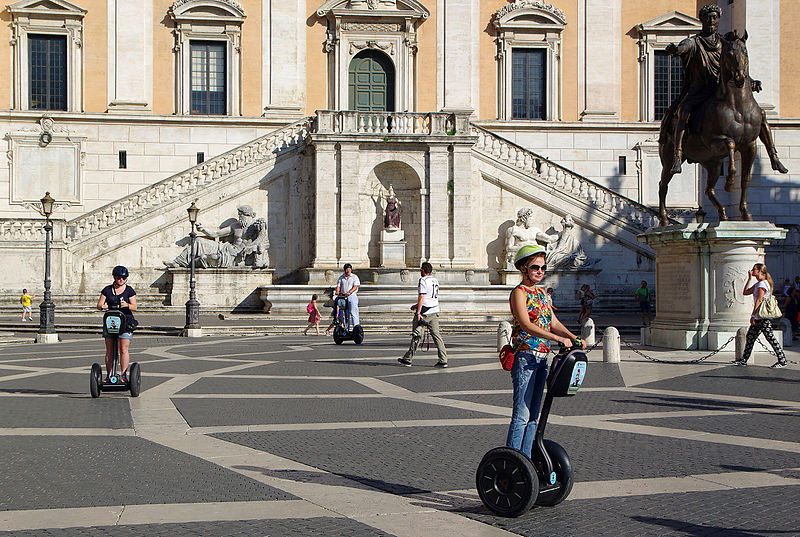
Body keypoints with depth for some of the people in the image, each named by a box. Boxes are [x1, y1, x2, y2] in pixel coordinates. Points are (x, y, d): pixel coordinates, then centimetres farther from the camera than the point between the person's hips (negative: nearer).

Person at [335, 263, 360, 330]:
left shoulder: (355, 277, 4)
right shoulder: (341, 277, 15)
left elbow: (355, 287, -8)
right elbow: (338, 286, 7)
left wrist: (349, 292, -23)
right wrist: (337, 291, -15)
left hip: (352, 296, -4)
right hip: (343, 297, 4)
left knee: (353, 312, -11)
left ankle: (356, 326, -12)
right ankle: (347, 328, 10)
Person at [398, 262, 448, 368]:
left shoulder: (423, 281, -10)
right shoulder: (435, 281, 16)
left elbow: (421, 297, -17)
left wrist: (418, 312, -19)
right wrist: (417, 305, 32)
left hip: (424, 312, -8)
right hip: (435, 311, 8)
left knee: (417, 335, -1)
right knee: (436, 335, 5)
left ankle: (408, 359, 6)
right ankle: (443, 360, -1)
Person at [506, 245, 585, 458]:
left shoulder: (541, 293, 17)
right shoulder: (519, 292, -9)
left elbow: (554, 323, 16)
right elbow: (526, 325, -22)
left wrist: (574, 338, -1)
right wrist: (559, 339, -28)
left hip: (541, 358, 8)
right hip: (525, 357, -8)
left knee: (533, 415, 11)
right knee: (521, 414, -9)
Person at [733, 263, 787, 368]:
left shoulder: (763, 284, -14)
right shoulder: (757, 284, 17)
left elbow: (759, 300, -19)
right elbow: (745, 292, 22)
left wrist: (753, 315, -19)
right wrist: (749, 278, 17)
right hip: (758, 317, 10)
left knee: (770, 338, -8)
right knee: (750, 337, 12)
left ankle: (782, 360, -3)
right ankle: (744, 360, 17)